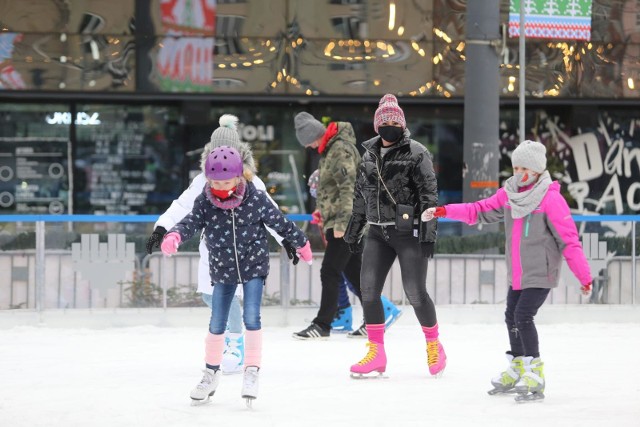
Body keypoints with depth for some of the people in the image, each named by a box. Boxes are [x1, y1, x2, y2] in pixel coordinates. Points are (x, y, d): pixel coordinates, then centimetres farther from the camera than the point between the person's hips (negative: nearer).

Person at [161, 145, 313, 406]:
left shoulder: (256, 199, -15)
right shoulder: (205, 203, -13)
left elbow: (280, 223, -3)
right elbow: (190, 223, -25)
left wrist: (301, 243, 9)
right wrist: (174, 236, -48)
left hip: (253, 266, -2)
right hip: (223, 270, 2)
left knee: (251, 318, -12)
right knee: (216, 325, 7)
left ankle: (251, 372, -1)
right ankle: (211, 373, 24)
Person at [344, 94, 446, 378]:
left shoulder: (416, 152, -5)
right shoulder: (369, 155, 14)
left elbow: (429, 194, -8)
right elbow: (361, 197, 22)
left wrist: (428, 232, -14)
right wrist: (353, 232, 24)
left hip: (409, 231, -6)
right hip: (378, 232, 6)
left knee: (415, 293, -5)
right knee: (368, 289, -3)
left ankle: (434, 345, 16)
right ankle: (376, 353, 3)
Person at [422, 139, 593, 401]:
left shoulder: (551, 199, -17)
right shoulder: (509, 194, 3)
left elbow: (569, 240, -17)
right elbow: (480, 211, 6)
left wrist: (584, 277, -19)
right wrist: (442, 211, -4)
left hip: (540, 274, -8)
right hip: (516, 274, 8)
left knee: (523, 316, -17)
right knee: (512, 317, 15)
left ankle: (535, 377, -11)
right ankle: (516, 372, 34)